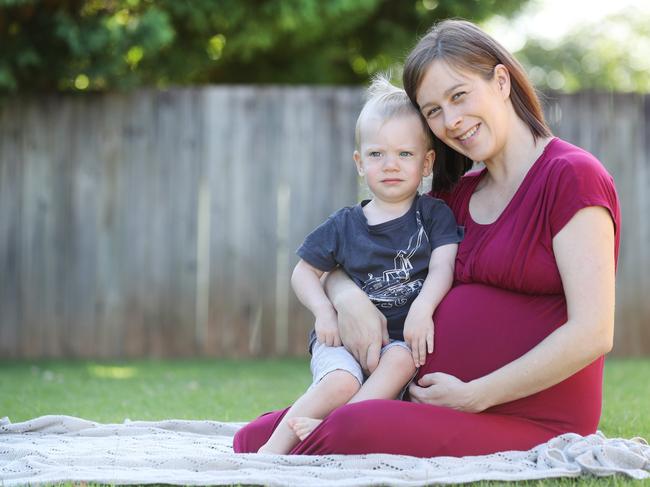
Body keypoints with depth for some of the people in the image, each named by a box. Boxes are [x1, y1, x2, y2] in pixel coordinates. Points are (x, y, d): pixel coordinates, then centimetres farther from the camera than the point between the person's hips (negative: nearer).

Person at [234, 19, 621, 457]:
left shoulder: (571, 176, -6)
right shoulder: (458, 197, 18)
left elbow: (592, 334, -15)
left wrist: (474, 396, -14)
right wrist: (347, 296, -3)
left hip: (529, 426, -7)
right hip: (439, 403, 7)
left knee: (355, 429, -32)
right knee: (254, 439, -10)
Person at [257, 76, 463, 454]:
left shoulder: (434, 215, 4)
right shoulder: (345, 225, 7)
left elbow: (443, 267, -8)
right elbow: (305, 271, 14)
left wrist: (422, 309, -27)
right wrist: (324, 311, -5)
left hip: (405, 337, 0)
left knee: (401, 359, -34)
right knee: (341, 383, -28)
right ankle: (274, 449, -28)